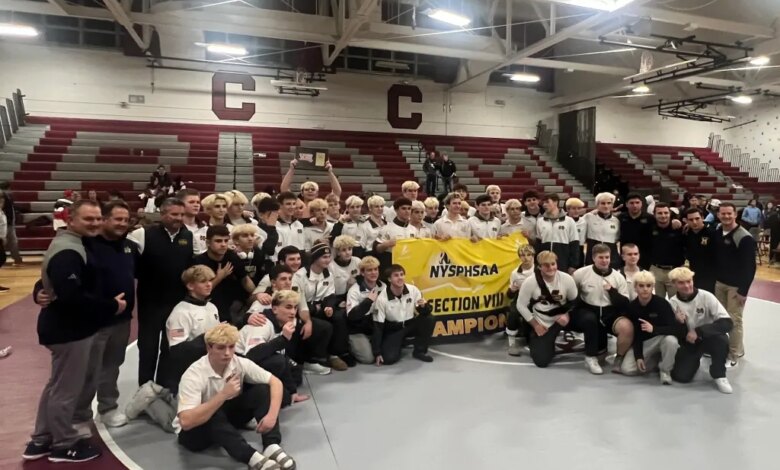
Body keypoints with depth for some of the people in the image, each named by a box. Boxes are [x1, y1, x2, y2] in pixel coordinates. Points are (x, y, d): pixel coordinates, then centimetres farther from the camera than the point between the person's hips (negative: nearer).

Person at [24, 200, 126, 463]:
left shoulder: (72, 244, 10)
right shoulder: (68, 252, -24)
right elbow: (71, 296, -33)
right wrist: (111, 306, -24)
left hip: (66, 325, 11)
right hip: (69, 329, -11)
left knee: (57, 384, 22)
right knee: (67, 388, 5)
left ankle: (41, 441, 37)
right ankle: (64, 445, 22)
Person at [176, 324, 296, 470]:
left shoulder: (240, 363, -17)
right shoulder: (193, 375, -29)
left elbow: (275, 382, -12)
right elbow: (186, 422, -38)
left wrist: (272, 415, -28)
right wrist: (223, 395, -39)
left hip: (227, 417, 5)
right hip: (196, 431, -4)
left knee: (261, 390, -17)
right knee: (215, 415, -38)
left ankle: (271, 447, -26)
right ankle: (252, 457, -40)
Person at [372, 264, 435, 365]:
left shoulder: (413, 290, -17)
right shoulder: (382, 298, -21)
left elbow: (425, 312, -8)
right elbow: (378, 326, -16)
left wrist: (424, 306, -34)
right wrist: (377, 353, -17)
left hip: (411, 325, 3)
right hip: (393, 330, -2)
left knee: (429, 319, -24)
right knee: (389, 358, -24)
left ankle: (419, 351, -4)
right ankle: (398, 345, 14)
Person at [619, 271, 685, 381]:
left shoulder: (661, 303, -21)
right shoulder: (632, 307, -11)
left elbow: (676, 328, -25)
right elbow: (635, 333, -7)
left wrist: (654, 329, -41)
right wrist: (638, 356, -15)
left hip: (662, 338, -3)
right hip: (643, 342, 3)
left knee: (671, 340, -39)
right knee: (626, 369, -14)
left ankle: (665, 370, -10)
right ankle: (655, 358, 15)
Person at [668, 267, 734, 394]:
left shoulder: (705, 296, -18)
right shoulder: (672, 303, -10)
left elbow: (728, 322, -27)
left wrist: (698, 331, -35)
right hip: (688, 342, 1)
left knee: (721, 338, -37)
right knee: (680, 376, -17)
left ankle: (719, 375, -11)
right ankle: (695, 361, 19)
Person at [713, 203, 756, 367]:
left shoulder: (744, 238, -16)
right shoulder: (717, 233, 3)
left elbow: (750, 266, -16)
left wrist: (743, 290, -16)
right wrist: (714, 278, 8)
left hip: (736, 285, -6)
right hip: (719, 282, 6)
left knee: (734, 320, -1)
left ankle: (734, 354, 11)